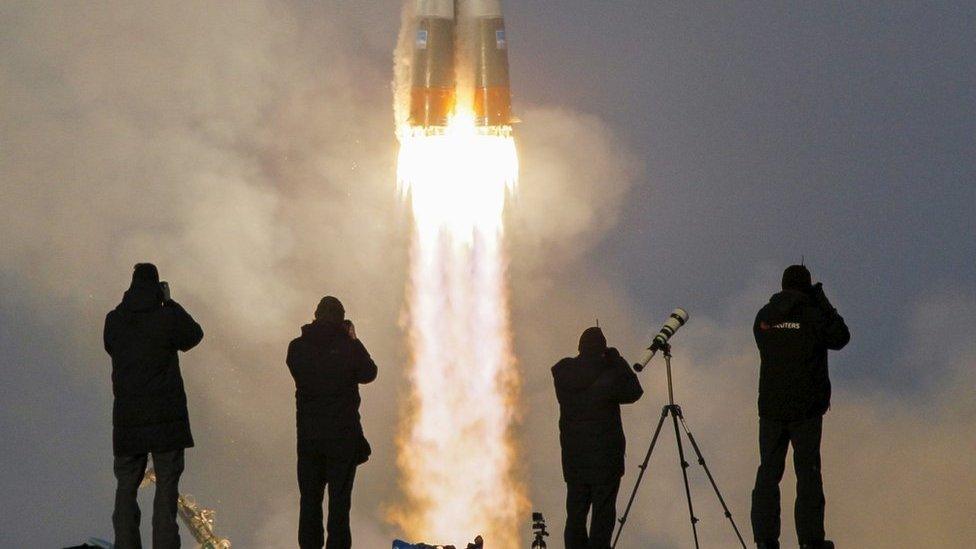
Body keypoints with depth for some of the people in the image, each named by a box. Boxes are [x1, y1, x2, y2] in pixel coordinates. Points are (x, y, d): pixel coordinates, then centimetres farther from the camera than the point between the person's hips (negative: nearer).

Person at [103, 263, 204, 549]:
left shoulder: (114, 321, 0)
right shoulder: (167, 318, -9)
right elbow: (194, 335, 10)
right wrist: (169, 303, 13)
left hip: (127, 420, 3)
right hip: (166, 417, -3)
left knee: (126, 488, 8)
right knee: (166, 486, -2)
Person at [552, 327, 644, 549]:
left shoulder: (563, 374, -2)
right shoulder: (607, 375, -16)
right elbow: (633, 393, -1)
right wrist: (618, 362, 4)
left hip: (572, 456, 4)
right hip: (605, 456, -4)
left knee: (575, 514, 10)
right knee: (603, 514, -1)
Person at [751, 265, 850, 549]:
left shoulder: (764, 317, 2)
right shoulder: (812, 316, -10)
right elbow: (840, 338, 3)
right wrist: (824, 304, 7)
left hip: (770, 408, 3)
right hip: (806, 408, -3)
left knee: (768, 471, 7)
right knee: (808, 472, 1)